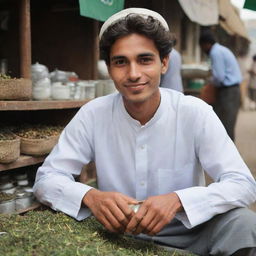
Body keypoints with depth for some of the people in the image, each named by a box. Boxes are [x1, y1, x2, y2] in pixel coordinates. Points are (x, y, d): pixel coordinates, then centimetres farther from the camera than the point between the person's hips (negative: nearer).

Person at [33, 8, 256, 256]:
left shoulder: (195, 113, -14)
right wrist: (90, 196, -32)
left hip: (187, 234, 0)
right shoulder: (93, 114, -10)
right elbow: (46, 178, -9)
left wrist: (177, 200, -37)